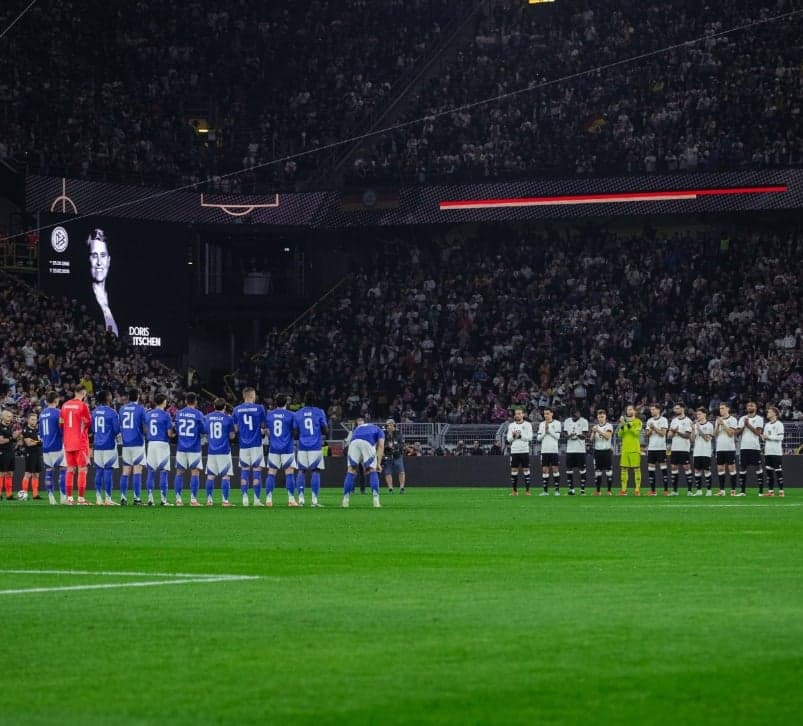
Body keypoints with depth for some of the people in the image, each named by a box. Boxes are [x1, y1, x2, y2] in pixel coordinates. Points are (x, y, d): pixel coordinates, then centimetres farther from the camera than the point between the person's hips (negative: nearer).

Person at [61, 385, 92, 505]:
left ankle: (69, 498, 9)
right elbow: (88, 423, -7)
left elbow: (62, 423, 11)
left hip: (68, 442, 5)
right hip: (81, 442, -5)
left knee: (70, 470, 11)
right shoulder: (83, 405, -10)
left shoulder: (65, 405, 7)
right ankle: (81, 498, -7)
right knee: (82, 470, -2)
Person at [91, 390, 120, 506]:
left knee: (98, 471, 9)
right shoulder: (111, 412, -12)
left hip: (97, 445, 6)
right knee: (108, 471, -3)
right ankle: (108, 499, -3)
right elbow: (117, 430, -10)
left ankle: (98, 499, 9)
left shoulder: (95, 412, 6)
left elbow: (92, 429, 13)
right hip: (109, 445, -6)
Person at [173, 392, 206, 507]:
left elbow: (176, 430, 12)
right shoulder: (198, 414, -6)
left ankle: (178, 499, 3)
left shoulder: (179, 413, 4)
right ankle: (193, 498, -5)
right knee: (195, 473, 0)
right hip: (194, 448, -3)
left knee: (179, 472, 8)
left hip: (181, 448, 3)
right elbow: (204, 430, -6)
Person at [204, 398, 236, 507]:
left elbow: (206, 434, 11)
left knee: (210, 476, 8)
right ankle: (225, 500, -5)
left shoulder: (208, 417, 5)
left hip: (211, 451, 3)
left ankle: (209, 500, 6)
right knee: (225, 476, -1)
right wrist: (234, 429, 17)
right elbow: (231, 436, -1)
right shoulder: (228, 418, -6)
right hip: (224, 451, -3)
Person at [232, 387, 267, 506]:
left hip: (243, 445, 2)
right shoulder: (259, 408, -5)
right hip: (256, 444, -2)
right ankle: (257, 499, -1)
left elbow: (235, 428, 7)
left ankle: (244, 499, 4)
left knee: (244, 471, 8)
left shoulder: (237, 410, 3)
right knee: (257, 470, 1)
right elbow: (264, 425, 1)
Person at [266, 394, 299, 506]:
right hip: (287, 449, -2)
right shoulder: (290, 415, -5)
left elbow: (268, 432, 11)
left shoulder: (269, 415, 4)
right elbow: (295, 431, -3)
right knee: (289, 473, 0)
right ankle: (291, 499, -4)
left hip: (273, 449, 2)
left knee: (271, 473, 6)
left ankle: (269, 499, 2)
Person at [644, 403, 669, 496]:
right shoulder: (649, 420, 14)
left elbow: (663, 433, -9)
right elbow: (646, 434, 12)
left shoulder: (663, 420, -1)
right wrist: (649, 431, -8)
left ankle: (666, 490, -3)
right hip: (651, 448, 5)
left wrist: (654, 428, -16)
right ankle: (652, 490, 7)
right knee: (651, 469, 2)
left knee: (663, 468, -5)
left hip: (661, 447, -5)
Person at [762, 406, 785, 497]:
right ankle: (770, 490, 9)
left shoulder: (779, 424, -4)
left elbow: (780, 437, -12)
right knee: (769, 471, 5)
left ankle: (781, 491, -3)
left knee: (778, 471, -5)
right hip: (768, 452, 7)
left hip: (777, 452, -7)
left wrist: (769, 437, -13)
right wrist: (763, 437, 0)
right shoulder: (767, 425, 19)